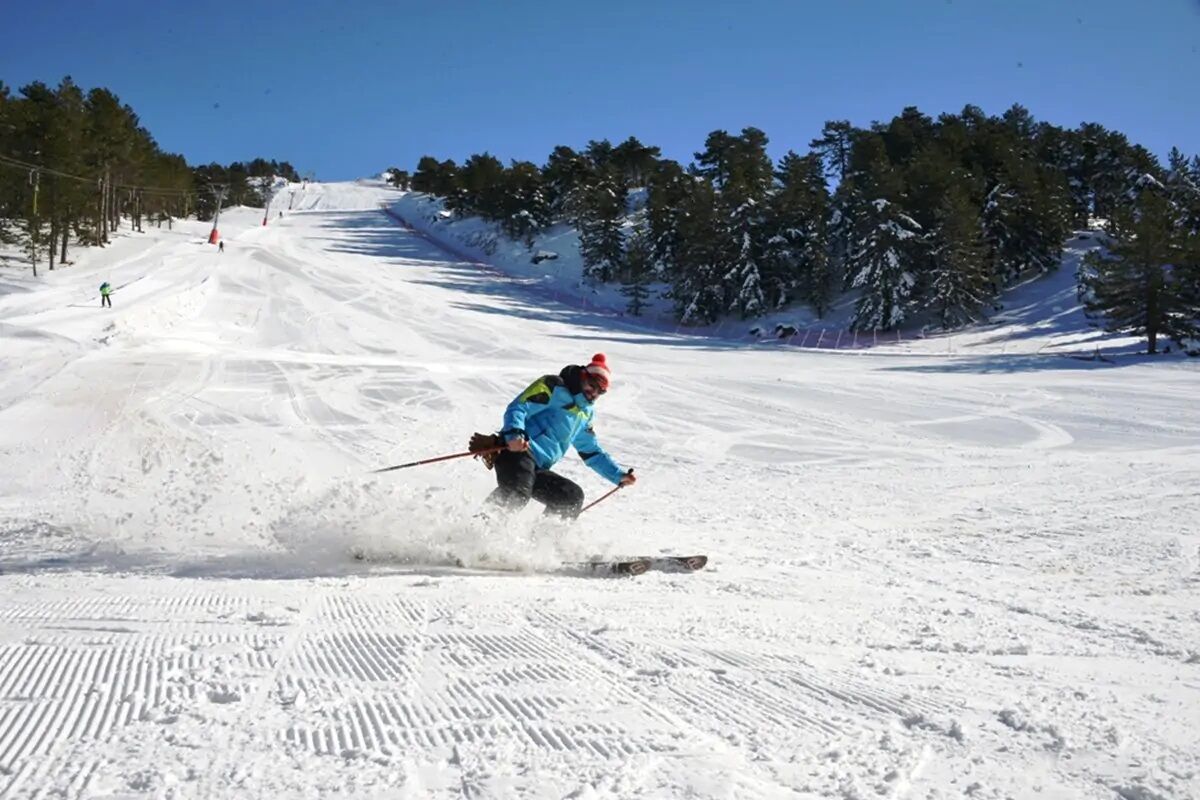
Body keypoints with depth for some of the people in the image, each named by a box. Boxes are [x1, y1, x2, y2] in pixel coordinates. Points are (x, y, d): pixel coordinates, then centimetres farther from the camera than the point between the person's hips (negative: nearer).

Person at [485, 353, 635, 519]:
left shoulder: (585, 413, 27)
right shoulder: (554, 387, 0)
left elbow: (592, 452, 36)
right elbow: (517, 408, -11)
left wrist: (619, 476, 28)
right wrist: (514, 435, -31)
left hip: (536, 470, 9)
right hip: (518, 452, -9)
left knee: (573, 497, 2)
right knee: (516, 495, -34)